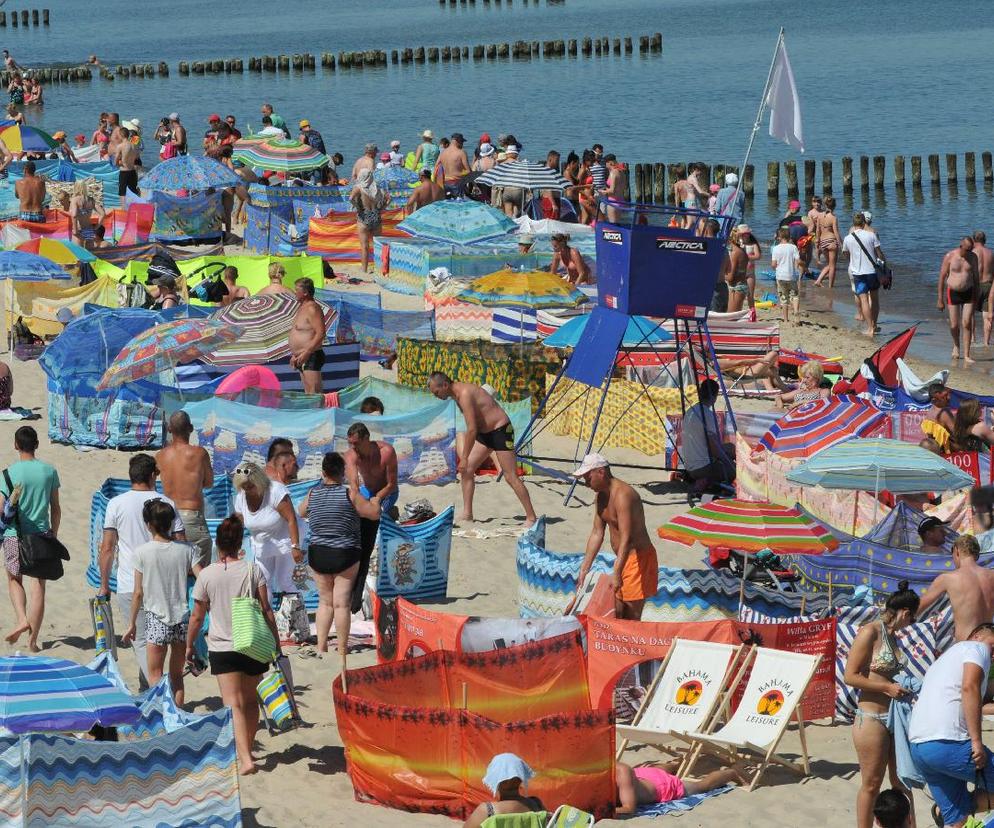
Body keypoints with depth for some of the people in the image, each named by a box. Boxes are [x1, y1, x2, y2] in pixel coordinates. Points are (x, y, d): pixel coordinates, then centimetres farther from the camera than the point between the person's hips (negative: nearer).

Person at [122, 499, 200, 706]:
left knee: (155, 677, 4)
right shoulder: (185, 550, -3)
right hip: (182, 618, 3)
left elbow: (138, 593, -3)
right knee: (177, 676, 14)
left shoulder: (142, 552, -8)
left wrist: (132, 623, 7)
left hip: (156, 620, -3)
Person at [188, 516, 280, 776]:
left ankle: (245, 758, -21)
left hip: (222, 649, -2)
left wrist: (189, 645, 16)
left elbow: (197, 616, 1)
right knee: (251, 701, 20)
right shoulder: (253, 570, -3)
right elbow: (266, 610, -3)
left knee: (234, 704, -7)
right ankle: (247, 750, 32)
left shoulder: (206, 575, -5)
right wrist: (276, 643, 6)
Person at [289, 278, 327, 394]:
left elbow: (321, 334, -23)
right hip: (303, 358, 11)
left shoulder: (312, 308, -15)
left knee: (314, 393, -14)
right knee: (308, 393, 10)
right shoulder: (303, 308, 17)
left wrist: (306, 353, -25)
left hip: (311, 357, -11)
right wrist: (295, 355, 22)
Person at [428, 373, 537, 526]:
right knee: (466, 470, 5)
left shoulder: (464, 394, -23)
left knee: (511, 477, -9)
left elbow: (472, 429, -27)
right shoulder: (456, 394, 7)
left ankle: (531, 518, -4)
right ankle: (467, 514, 11)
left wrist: (464, 458, -22)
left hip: (500, 431, -10)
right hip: (484, 433, 10)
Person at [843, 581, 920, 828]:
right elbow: (851, 676, -16)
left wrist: (903, 687, 4)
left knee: (901, 782, 12)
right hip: (871, 718, -8)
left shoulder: (892, 636, 13)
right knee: (871, 784, 2)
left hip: (894, 717, 8)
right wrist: (888, 688, -18)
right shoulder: (869, 632, -12)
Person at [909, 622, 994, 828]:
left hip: (917, 747, 10)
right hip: (947, 743, -9)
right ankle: (944, 811, -3)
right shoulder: (977, 647, 3)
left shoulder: (945, 657, 32)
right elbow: (969, 687, -16)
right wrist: (977, 742, -19)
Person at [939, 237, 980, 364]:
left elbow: (976, 277, 8)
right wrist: (940, 299, -6)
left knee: (967, 324, -8)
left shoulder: (973, 257, 0)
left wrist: (976, 297, 7)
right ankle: (956, 345, 33)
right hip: (953, 293, -2)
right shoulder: (949, 257, -10)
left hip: (968, 293, 2)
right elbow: (942, 277, -5)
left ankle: (966, 356, -6)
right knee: (954, 325, 0)